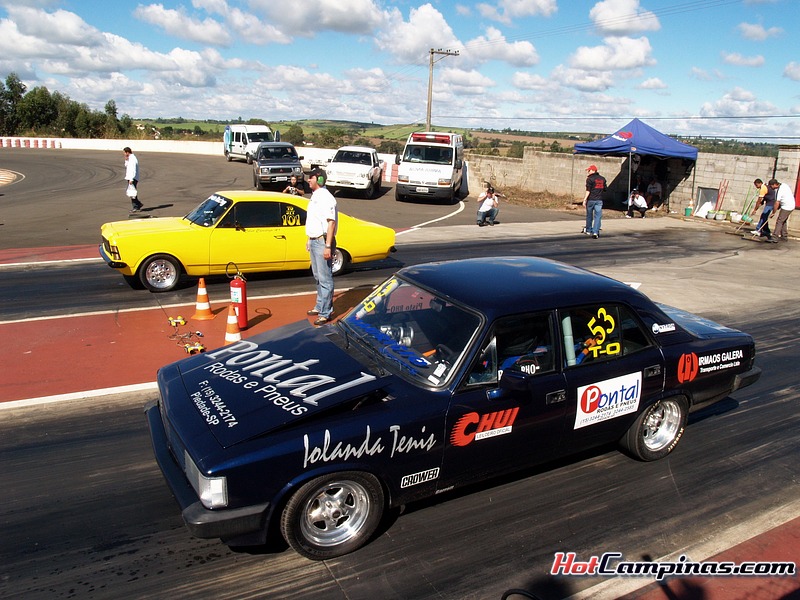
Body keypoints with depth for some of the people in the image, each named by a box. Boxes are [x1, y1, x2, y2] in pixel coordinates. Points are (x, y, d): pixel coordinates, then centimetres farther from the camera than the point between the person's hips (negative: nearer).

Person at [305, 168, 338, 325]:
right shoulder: (315, 196, 13)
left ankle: (326, 313, 0)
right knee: (318, 277, 18)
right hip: (314, 240, 10)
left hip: (323, 241, -10)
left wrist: (328, 246, -26)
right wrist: (309, 239, 22)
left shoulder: (326, 198, -17)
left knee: (325, 278, -5)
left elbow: (331, 222, -22)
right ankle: (320, 306, 30)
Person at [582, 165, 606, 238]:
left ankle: (588, 230, 25)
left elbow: (588, 191, -14)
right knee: (598, 216, -1)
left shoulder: (590, 179, -8)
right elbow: (604, 189, 16)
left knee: (589, 215, 12)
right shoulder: (602, 179, 10)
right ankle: (595, 232, -11)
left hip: (591, 199, -3)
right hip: (599, 200, 3)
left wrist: (584, 199, -13)